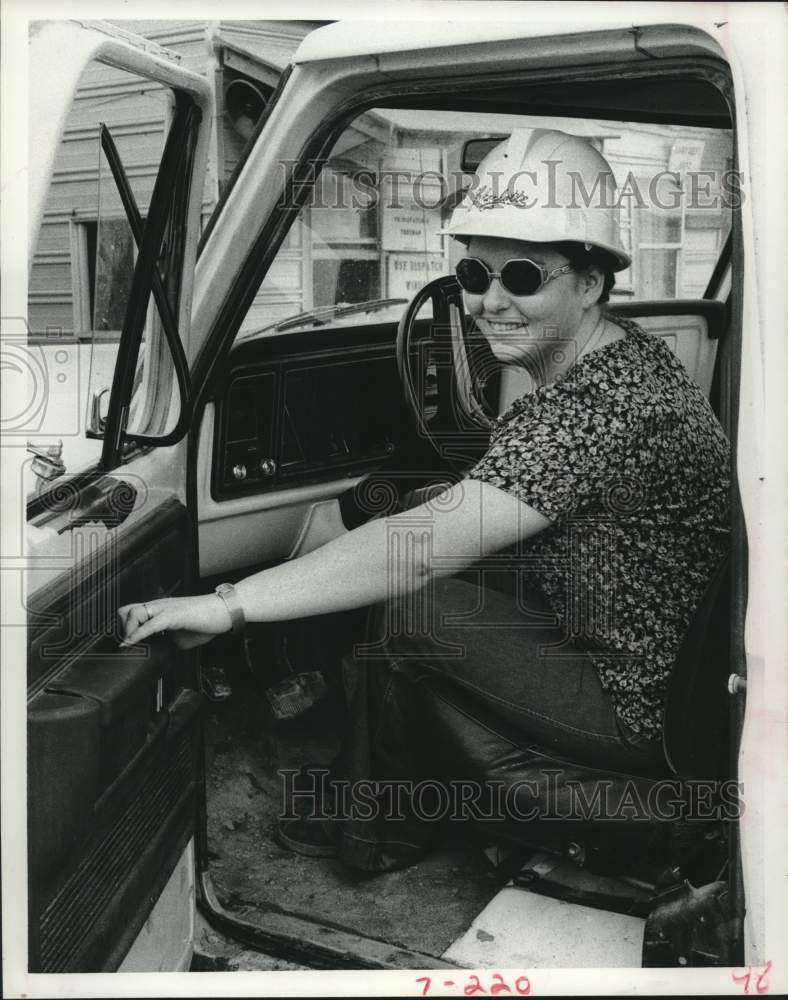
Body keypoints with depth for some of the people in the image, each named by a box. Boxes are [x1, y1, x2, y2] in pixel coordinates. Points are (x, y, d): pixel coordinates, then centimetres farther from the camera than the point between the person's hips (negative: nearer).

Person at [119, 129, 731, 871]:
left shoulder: (605, 406, -29)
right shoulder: (607, 358, 1)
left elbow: (422, 546, -34)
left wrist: (229, 605, -31)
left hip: (643, 707, -9)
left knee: (399, 611, -10)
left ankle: (378, 830, 17)